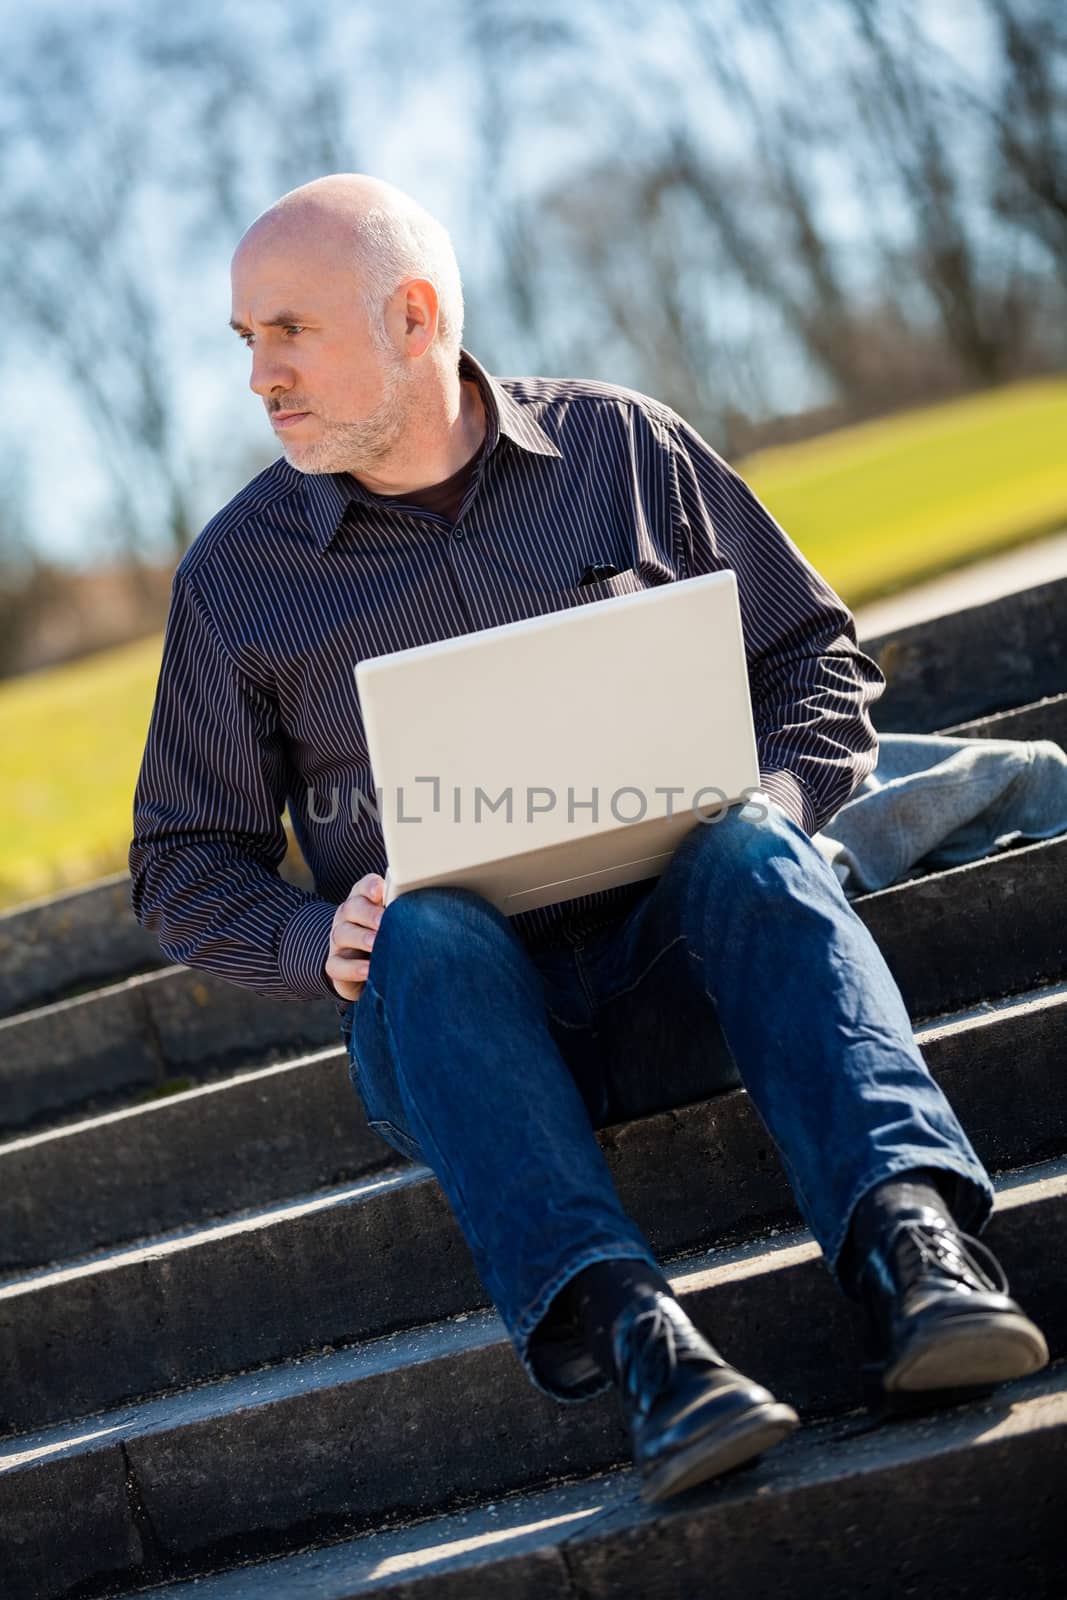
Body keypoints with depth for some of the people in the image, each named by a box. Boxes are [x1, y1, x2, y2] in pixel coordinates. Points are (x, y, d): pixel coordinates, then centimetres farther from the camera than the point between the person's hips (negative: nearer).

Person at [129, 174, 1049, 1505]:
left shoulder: (621, 446, 9)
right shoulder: (235, 574, 8)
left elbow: (817, 653, 14)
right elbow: (186, 866, 12)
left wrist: (764, 805, -7)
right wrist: (320, 940, -10)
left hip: (679, 941, 1)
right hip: (459, 1000, 0)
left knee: (746, 853, -33)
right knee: (428, 933, -35)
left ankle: (910, 1245, -51)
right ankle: (622, 1328, -52)